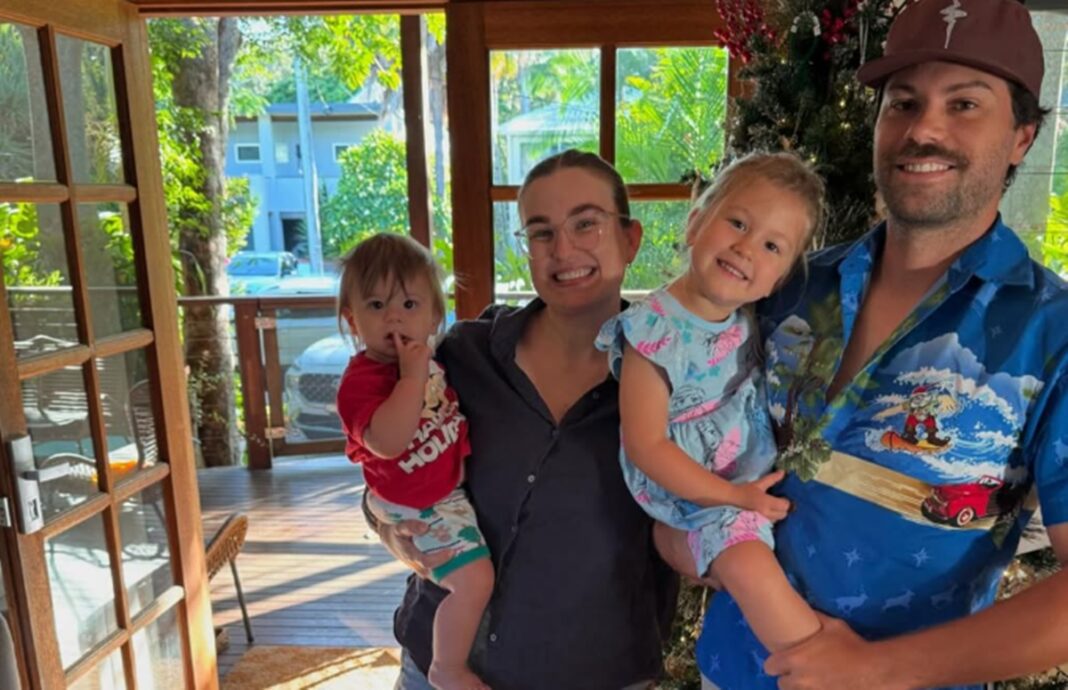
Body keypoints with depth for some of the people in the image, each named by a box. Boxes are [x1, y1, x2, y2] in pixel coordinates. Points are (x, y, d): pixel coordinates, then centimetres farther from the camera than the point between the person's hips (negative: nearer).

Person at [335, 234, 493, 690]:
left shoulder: (431, 362, 0)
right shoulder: (362, 378, -25)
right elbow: (387, 441, -43)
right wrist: (412, 375, -39)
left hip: (450, 491, 9)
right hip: (413, 509, -8)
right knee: (474, 578, -18)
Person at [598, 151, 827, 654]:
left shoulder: (753, 321, -2)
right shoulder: (654, 330, -22)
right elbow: (647, 447, -20)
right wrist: (733, 496, -18)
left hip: (766, 479, 8)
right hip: (702, 492, -7)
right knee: (749, 564, -26)